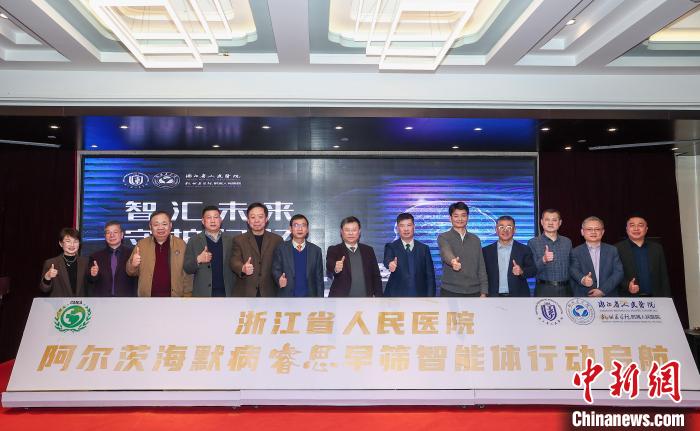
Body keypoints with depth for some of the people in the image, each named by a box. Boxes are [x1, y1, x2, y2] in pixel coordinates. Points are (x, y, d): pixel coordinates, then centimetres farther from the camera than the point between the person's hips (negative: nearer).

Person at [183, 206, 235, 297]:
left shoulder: (231, 240, 8)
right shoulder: (194, 241, 5)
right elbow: (187, 269, 3)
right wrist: (198, 260, -16)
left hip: (227, 292, 1)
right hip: (203, 293, -1)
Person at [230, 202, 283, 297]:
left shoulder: (277, 240, 10)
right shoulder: (239, 240, 8)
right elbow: (234, 261, -6)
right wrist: (243, 268, -27)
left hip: (269, 293, 1)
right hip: (245, 293, 0)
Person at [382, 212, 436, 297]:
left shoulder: (424, 248, 8)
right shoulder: (391, 247, 2)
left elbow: (430, 275, 7)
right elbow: (387, 260, -21)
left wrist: (430, 297, -1)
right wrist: (390, 263, -44)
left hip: (419, 296, 2)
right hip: (396, 296, -2)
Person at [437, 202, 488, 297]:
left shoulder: (475, 240, 11)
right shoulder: (443, 238, -1)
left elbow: (481, 267, 11)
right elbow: (446, 252, -24)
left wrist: (483, 292, 4)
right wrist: (452, 261, -47)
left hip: (474, 292, 4)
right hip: (450, 292, -3)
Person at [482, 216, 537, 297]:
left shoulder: (524, 250, 6)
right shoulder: (487, 251, 8)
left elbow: (533, 270, 1)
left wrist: (522, 271, -19)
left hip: (518, 298, 0)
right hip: (494, 298, 1)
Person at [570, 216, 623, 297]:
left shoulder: (612, 250, 10)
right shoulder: (576, 252, 5)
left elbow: (618, 272, 0)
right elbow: (574, 270, -10)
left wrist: (603, 290, -12)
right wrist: (582, 279, -33)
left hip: (608, 295, 2)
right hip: (583, 298, -2)